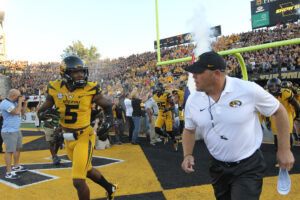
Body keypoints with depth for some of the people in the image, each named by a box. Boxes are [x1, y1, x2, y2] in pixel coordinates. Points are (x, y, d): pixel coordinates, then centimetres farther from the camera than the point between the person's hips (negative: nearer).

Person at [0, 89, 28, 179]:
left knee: (18, 148, 18)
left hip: (17, 130, 10)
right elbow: (16, 112, -26)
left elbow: (22, 112, 18)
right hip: (9, 132, -10)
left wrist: (25, 103, 6)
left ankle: (16, 167, 34)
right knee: (9, 151, -8)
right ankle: (9, 173, -5)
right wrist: (20, 101, -15)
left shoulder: (15, 103, 12)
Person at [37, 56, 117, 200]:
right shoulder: (55, 89, -7)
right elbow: (40, 112, 1)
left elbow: (107, 105, 3)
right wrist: (45, 114, -22)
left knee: (78, 181, -9)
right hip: (68, 139, 5)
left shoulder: (90, 89, -14)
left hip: (84, 137, -5)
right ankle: (110, 188, 50)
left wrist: (109, 119, -14)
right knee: (86, 169, 24)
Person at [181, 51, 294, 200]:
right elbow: (189, 130, 9)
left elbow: (279, 111, -5)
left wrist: (284, 150, -4)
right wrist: (188, 155, -8)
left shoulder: (249, 90, -18)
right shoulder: (193, 100, -7)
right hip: (217, 168, 4)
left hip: (248, 167, -4)